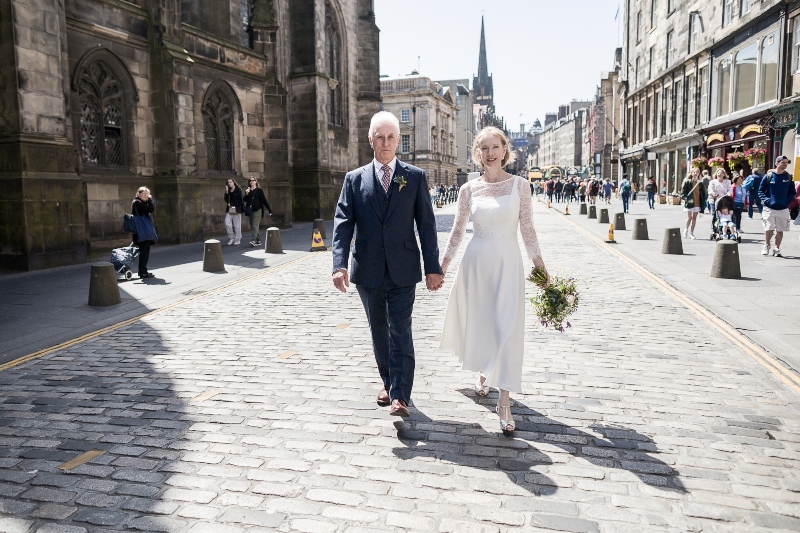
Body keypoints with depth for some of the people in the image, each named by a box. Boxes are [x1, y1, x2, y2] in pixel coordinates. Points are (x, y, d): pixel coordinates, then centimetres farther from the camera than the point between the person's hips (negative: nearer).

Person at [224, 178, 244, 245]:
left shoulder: (238, 190, -4)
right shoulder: (228, 190, 11)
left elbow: (240, 200, -9)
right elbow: (226, 200, 2)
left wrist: (232, 204, -7)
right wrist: (226, 192, -10)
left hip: (236, 209, -4)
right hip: (229, 210, 4)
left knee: (237, 226, -1)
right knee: (227, 223, -9)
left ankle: (237, 240, 9)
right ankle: (231, 238, 6)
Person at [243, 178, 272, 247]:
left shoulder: (259, 190, -2)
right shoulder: (248, 190, 12)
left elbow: (264, 200, -4)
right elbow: (245, 200, 9)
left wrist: (269, 210, -7)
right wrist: (246, 194, -9)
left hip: (257, 210, -6)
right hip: (250, 211, 6)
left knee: (255, 226, -15)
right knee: (253, 226, 8)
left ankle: (254, 240, -22)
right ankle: (258, 241, 15)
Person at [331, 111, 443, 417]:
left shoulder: (415, 177, 3)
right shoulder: (355, 179, 5)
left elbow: (426, 224, 0)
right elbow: (343, 223, -2)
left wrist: (433, 268, -5)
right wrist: (340, 264, -16)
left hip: (403, 269, -2)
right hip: (368, 271, 2)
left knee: (400, 331, -5)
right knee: (378, 330, 15)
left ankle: (400, 396, 0)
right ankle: (388, 383, 32)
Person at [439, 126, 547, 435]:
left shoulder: (518, 185, -1)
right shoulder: (469, 189, 2)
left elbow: (527, 229, 2)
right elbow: (458, 230, 10)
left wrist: (540, 266, 0)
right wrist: (443, 265, 9)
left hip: (508, 262, -2)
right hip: (477, 261, 2)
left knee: (507, 327, -5)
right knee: (478, 322, 12)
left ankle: (504, 401, -1)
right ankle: (482, 372, 40)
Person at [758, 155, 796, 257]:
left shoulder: (788, 177, 5)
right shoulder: (768, 176, -2)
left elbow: (792, 191, 12)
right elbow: (761, 190, 4)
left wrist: (788, 200, -3)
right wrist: (766, 200, -9)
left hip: (783, 209, 2)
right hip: (769, 208, -2)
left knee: (780, 230, 6)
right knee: (769, 229, -2)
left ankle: (776, 249, 18)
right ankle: (767, 245, 21)